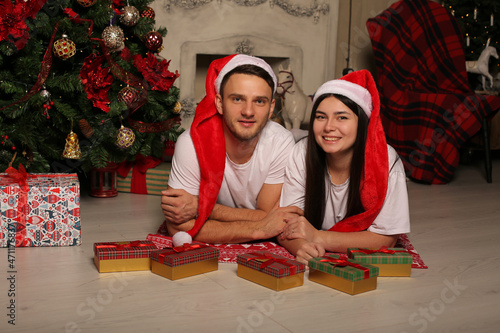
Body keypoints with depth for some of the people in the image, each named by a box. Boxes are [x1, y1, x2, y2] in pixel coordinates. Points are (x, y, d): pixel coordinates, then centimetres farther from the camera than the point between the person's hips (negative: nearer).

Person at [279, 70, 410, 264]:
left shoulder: (386, 161, -16)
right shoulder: (301, 154, -13)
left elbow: (386, 239, -15)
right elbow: (283, 224, -10)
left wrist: (318, 237, -24)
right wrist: (301, 247, -33)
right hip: (313, 264, 2)